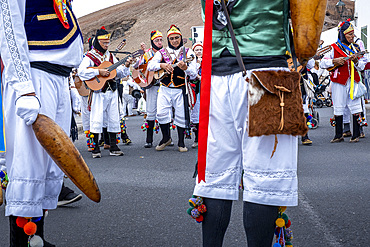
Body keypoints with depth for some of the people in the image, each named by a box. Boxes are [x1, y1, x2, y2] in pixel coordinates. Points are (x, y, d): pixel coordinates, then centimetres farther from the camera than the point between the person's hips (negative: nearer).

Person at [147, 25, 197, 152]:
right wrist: (161, 65, -23)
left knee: (181, 115, -1)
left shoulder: (188, 52, 5)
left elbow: (194, 72, -6)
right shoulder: (162, 52, 10)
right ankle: (166, 138, 14)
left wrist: (185, 67, -28)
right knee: (161, 113, -9)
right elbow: (150, 65, -3)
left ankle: (181, 142, 16)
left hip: (180, 90, -1)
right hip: (165, 89, 1)